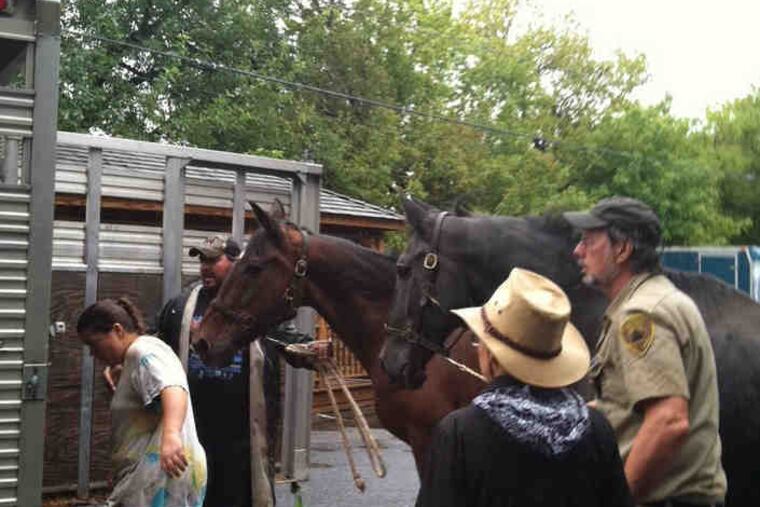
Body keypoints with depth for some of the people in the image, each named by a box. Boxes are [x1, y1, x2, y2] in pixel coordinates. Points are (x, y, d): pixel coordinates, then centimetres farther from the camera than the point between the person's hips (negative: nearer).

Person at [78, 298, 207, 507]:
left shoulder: (143, 352, -10)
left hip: (163, 476, -11)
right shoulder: (133, 359, 23)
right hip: (151, 478, 11)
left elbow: (172, 389, -31)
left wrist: (171, 434, -48)